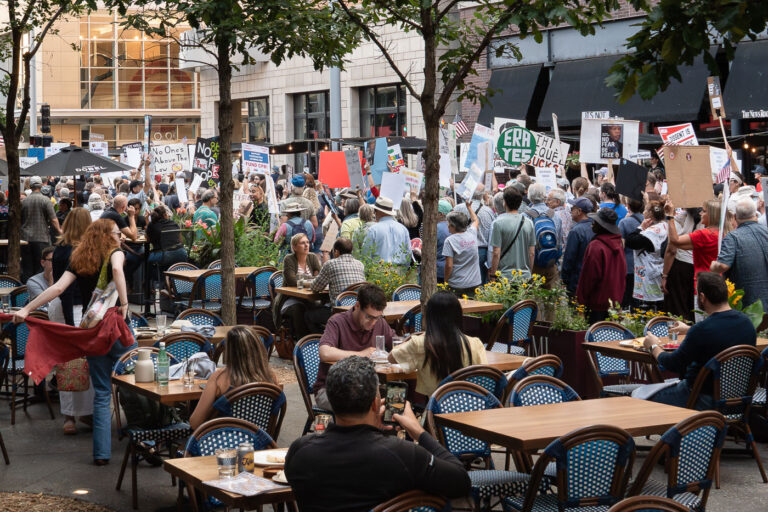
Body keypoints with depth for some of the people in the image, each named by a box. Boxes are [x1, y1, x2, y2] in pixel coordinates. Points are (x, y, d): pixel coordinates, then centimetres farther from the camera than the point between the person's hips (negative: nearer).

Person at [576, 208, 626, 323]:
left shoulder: (595, 246, -19)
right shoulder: (618, 244, 6)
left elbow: (590, 276, -16)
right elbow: (623, 273, 13)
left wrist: (581, 299, -6)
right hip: (615, 300, 8)